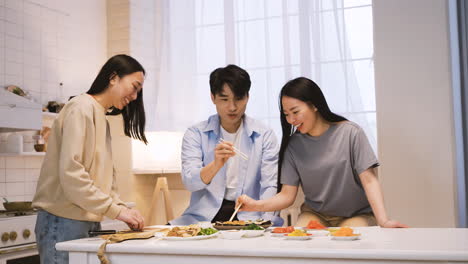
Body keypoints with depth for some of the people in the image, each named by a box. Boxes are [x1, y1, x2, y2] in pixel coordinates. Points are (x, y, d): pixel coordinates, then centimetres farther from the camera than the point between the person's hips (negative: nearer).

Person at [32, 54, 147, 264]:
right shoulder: (81, 108, -11)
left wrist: (122, 209, -2)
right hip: (64, 223, -8)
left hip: (89, 223, 8)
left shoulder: (102, 118, 16)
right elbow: (70, 174, -21)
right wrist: (116, 210, -19)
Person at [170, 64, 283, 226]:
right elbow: (189, 182, -7)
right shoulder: (195, 134, 5)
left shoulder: (265, 136, 6)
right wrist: (216, 165, -27)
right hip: (204, 216, 0)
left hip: (249, 218, 0)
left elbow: (270, 187, 1)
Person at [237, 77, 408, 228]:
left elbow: (369, 180, -14)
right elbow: (287, 195, -3)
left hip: (356, 214, -2)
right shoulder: (293, 145, -2)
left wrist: (383, 220, -28)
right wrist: (257, 206, -22)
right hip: (315, 214, 2)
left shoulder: (350, 133, -11)